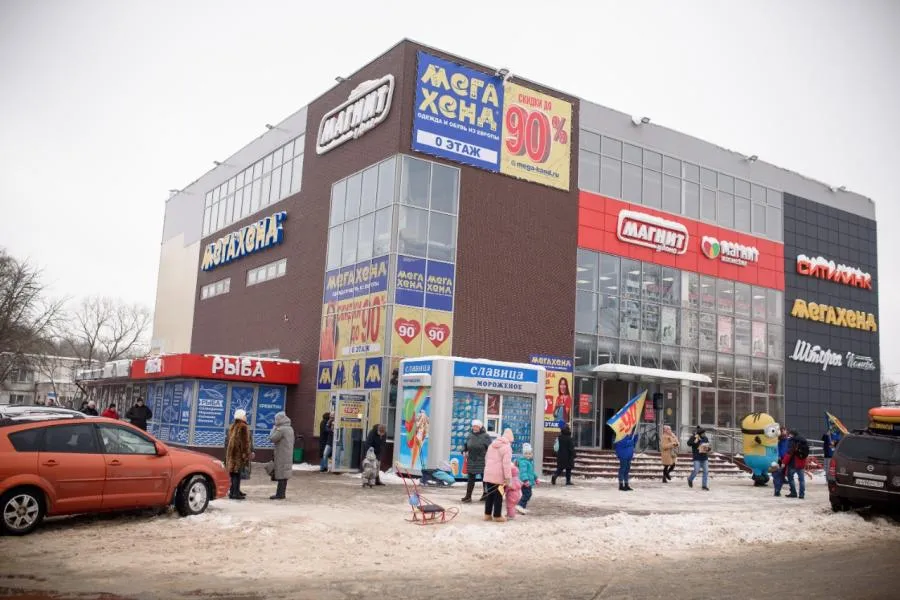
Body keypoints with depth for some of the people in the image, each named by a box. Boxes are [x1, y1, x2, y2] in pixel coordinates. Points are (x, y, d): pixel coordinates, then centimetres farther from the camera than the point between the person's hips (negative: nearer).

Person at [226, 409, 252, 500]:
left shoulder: (232, 426, 14)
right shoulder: (243, 427, -13)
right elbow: (245, 442, -15)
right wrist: (246, 455, -12)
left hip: (231, 452, 9)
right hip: (239, 452, -8)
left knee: (233, 472, 13)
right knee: (237, 472, -6)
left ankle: (234, 491, 21)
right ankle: (235, 493, -6)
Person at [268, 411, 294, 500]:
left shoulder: (281, 429, -15)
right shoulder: (290, 429, 14)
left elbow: (272, 439, -14)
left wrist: (274, 429, -3)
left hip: (282, 456, -9)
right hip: (288, 456, 9)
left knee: (281, 476, -6)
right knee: (284, 476, 12)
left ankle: (280, 494, -5)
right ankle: (281, 493, 18)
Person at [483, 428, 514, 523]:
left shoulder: (492, 444, 14)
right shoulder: (507, 447, -11)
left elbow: (486, 458, 20)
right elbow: (506, 463, -19)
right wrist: (508, 477, -19)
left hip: (488, 474, 7)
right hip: (499, 476, -7)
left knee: (489, 494, 13)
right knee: (498, 495, 3)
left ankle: (487, 514, 17)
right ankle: (497, 515, 9)